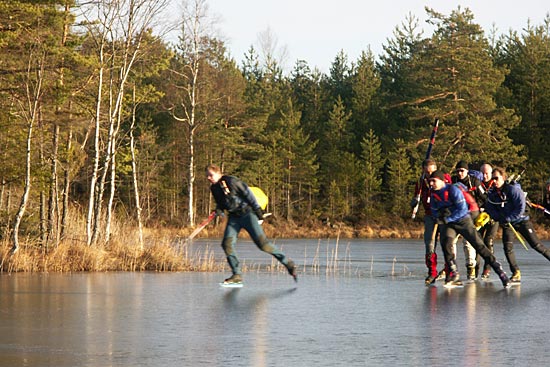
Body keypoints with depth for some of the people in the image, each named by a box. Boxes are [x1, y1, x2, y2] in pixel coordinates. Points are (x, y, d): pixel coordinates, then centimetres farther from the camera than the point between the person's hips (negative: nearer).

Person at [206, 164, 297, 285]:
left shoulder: (231, 181, -15)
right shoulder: (214, 188, 6)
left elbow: (247, 193, -12)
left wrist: (257, 209, -13)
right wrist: (219, 209, -5)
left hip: (247, 214, -7)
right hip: (233, 217, 7)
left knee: (261, 242, -14)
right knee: (227, 244, -10)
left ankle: (288, 263, -2)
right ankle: (237, 276, -4)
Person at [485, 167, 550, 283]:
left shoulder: (513, 189, -19)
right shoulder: (492, 194, -2)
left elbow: (521, 208, -22)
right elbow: (490, 209, 2)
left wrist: (507, 218, -22)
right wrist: (500, 218, -15)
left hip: (522, 220, -4)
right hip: (507, 223, 4)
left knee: (536, 245, -5)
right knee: (508, 248, -11)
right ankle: (516, 274, -5)